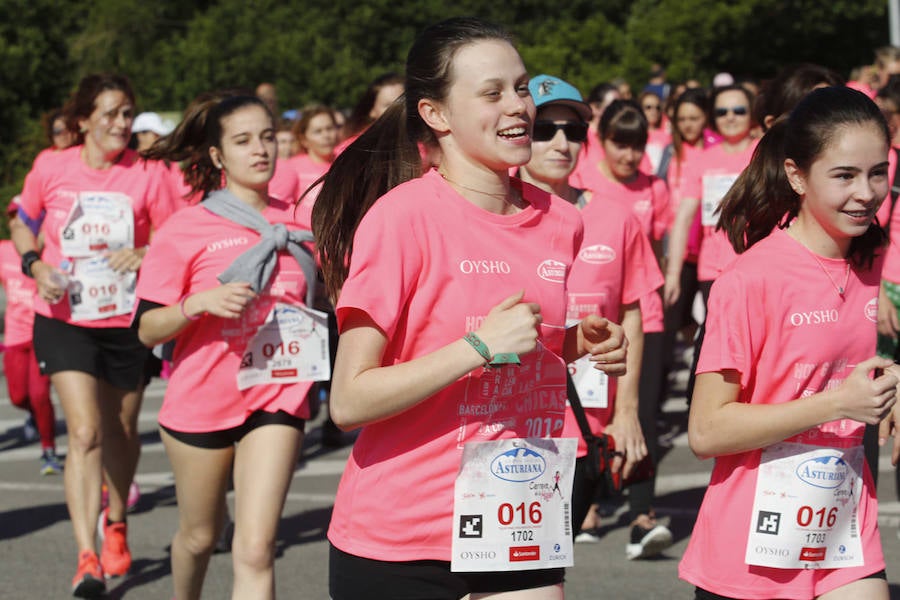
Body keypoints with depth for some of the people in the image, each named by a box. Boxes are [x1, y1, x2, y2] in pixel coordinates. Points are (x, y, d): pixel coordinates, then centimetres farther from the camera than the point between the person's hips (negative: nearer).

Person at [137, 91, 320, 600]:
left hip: (277, 400, 1)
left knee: (256, 552, -12)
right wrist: (200, 302, -24)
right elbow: (147, 328, -7)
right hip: (200, 402, -1)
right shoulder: (187, 229, -5)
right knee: (199, 536, 16)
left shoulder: (296, 221, 6)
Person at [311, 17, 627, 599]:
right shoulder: (402, 216, -12)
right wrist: (480, 346, -22)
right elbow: (349, 401, -16)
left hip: (521, 530, 5)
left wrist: (581, 347, 2)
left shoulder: (559, 220, 5)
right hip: (400, 548, -5)